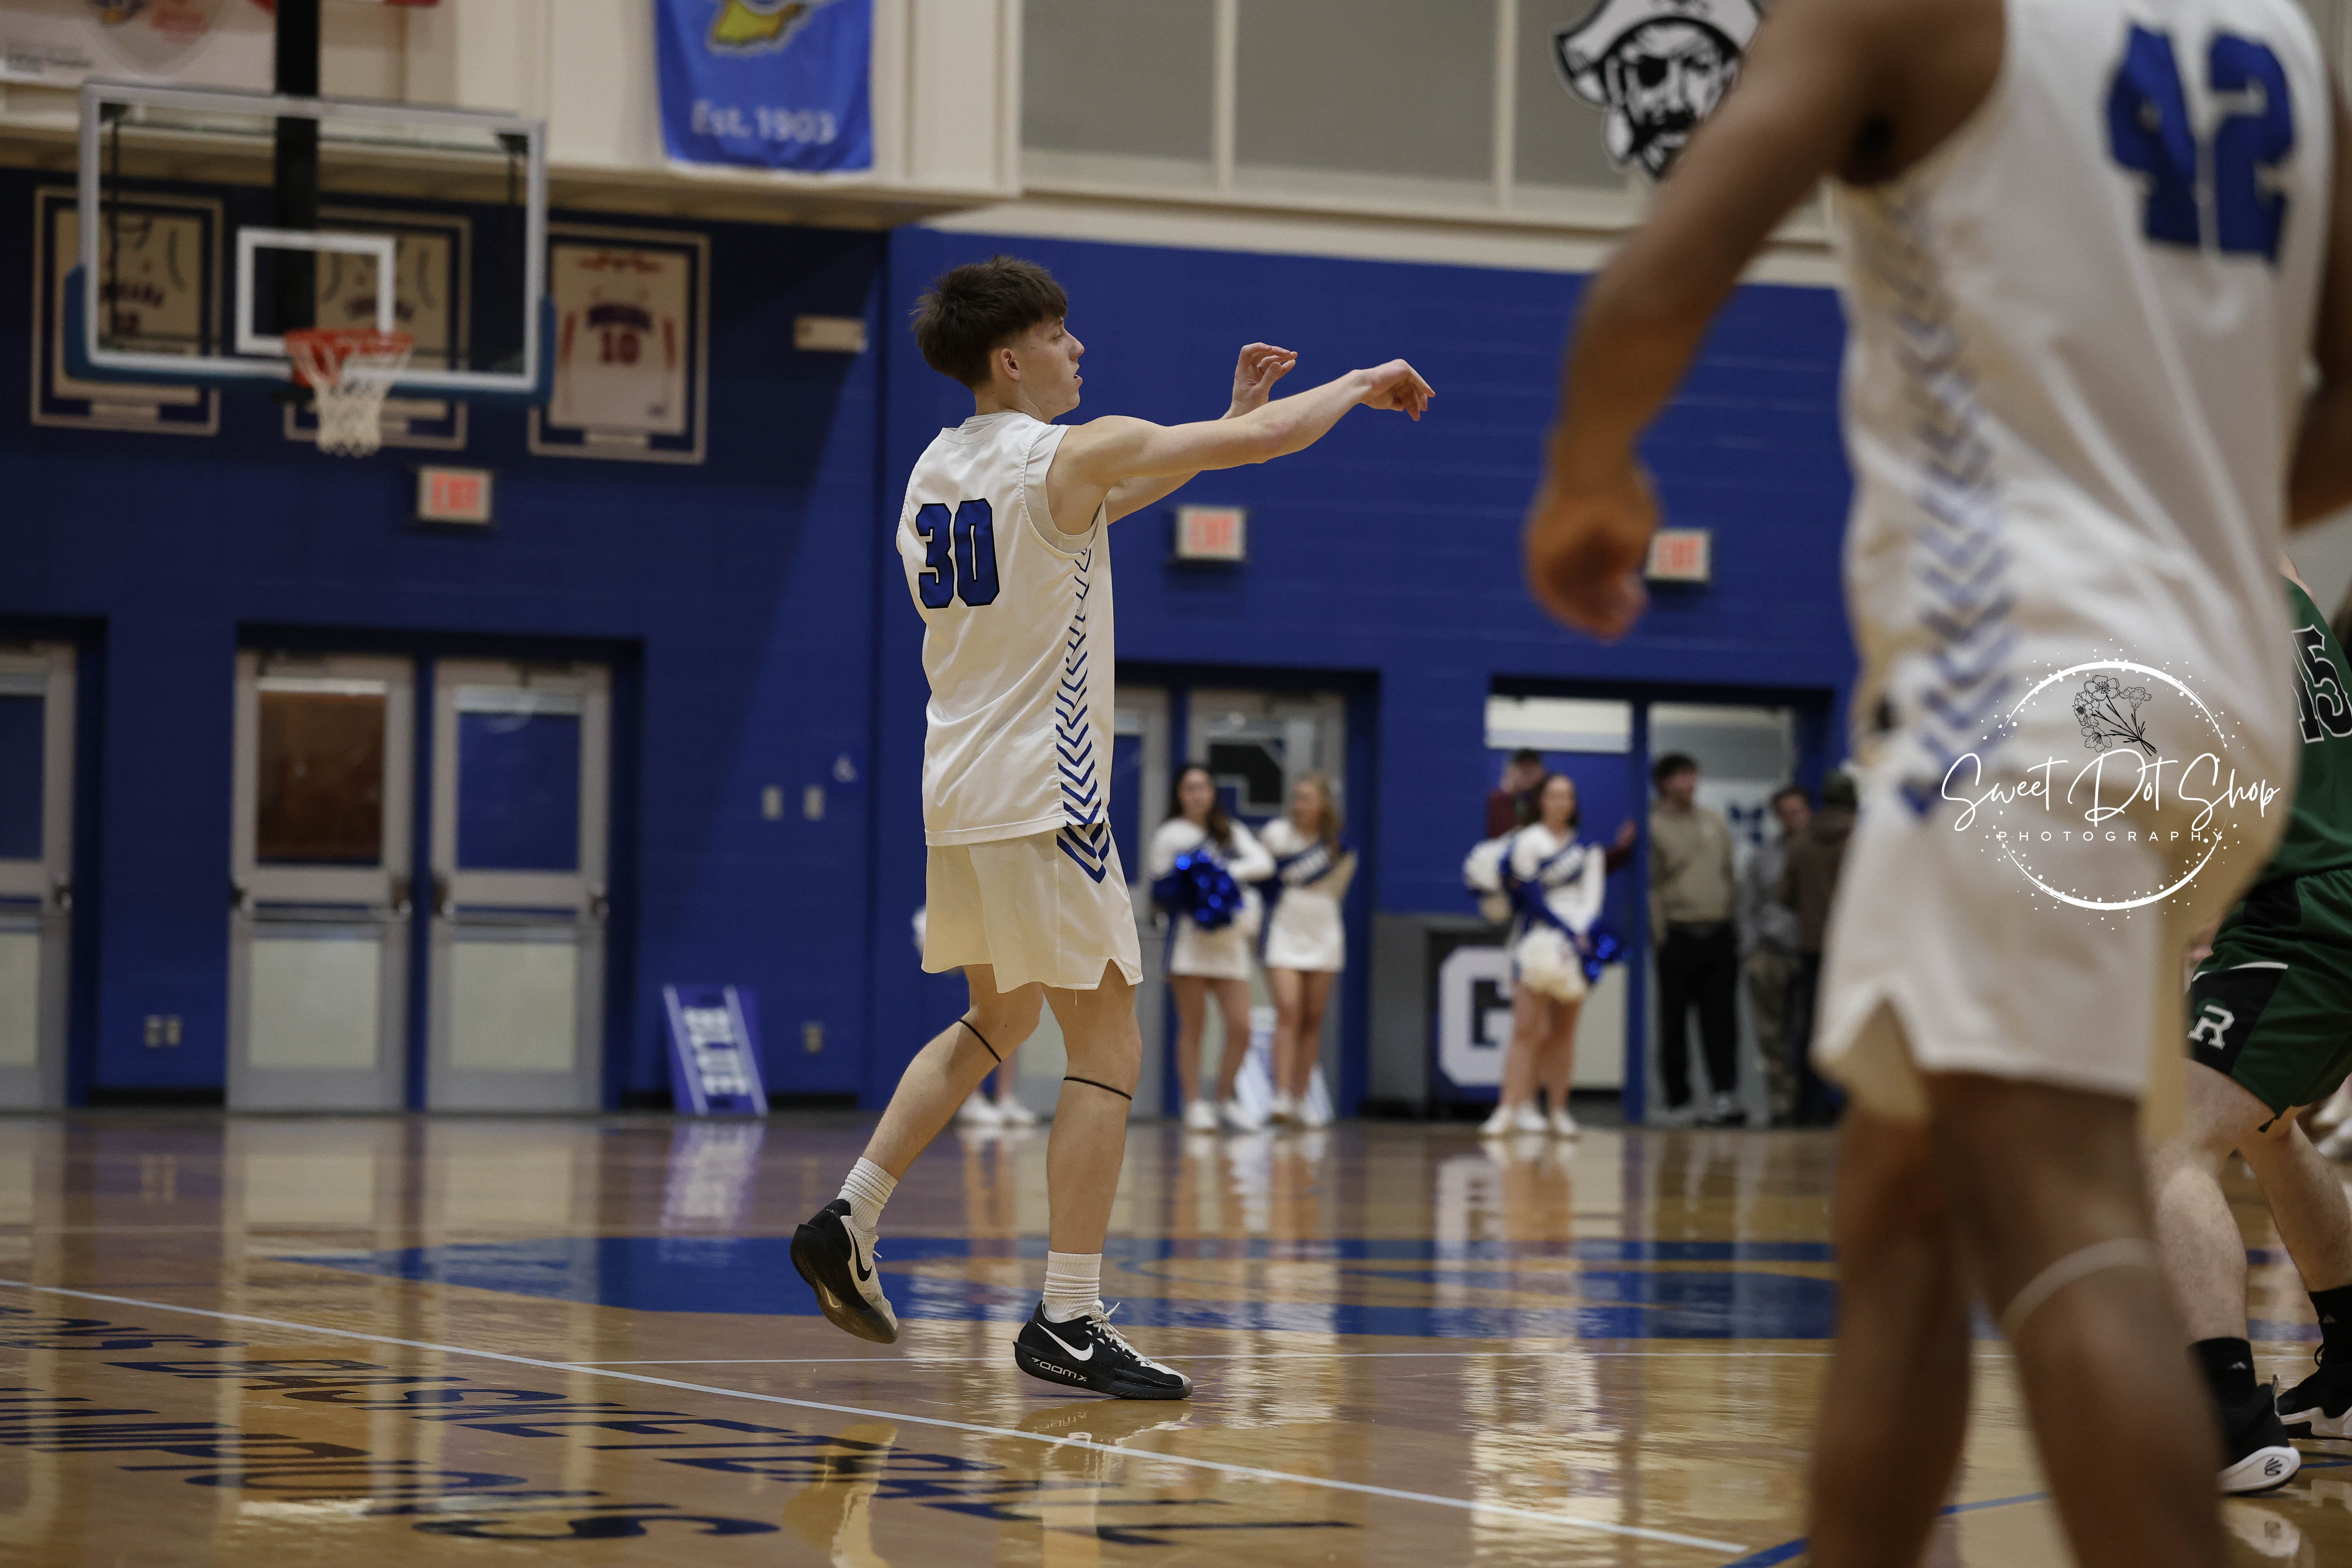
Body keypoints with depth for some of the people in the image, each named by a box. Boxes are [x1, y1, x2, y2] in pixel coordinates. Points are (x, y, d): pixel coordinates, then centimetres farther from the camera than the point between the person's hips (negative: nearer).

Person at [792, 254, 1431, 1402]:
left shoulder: (936, 470, 13)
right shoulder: (1070, 455, -12)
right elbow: (1262, 444, -10)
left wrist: (1226, 415, 25)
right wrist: (1363, 384, 8)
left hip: (959, 792, 9)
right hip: (1039, 795, -9)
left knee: (996, 1022, 24)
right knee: (1107, 1050, -4)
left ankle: (847, 1224, 18)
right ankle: (1067, 1324, -8)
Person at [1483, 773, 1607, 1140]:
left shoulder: (1587, 850, 11)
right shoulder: (1527, 842, -3)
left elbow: (1592, 899, 4)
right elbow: (1533, 897, -8)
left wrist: (1581, 936, -14)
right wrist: (1569, 932, -15)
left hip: (1574, 942, 4)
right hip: (1534, 941, -4)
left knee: (1563, 1031, 6)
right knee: (1527, 1028, -11)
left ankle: (1559, 1110, 11)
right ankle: (1510, 1109, -14)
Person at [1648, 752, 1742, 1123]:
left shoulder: (1716, 823, 14)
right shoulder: (1654, 826, -3)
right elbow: (1649, 884, -6)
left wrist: (1734, 924, 11)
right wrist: (1659, 933, -11)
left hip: (1719, 935, 4)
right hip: (1678, 936, -4)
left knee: (1721, 1019, -4)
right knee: (1674, 1019, 3)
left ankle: (1727, 1095, -10)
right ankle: (1677, 1095, 12)